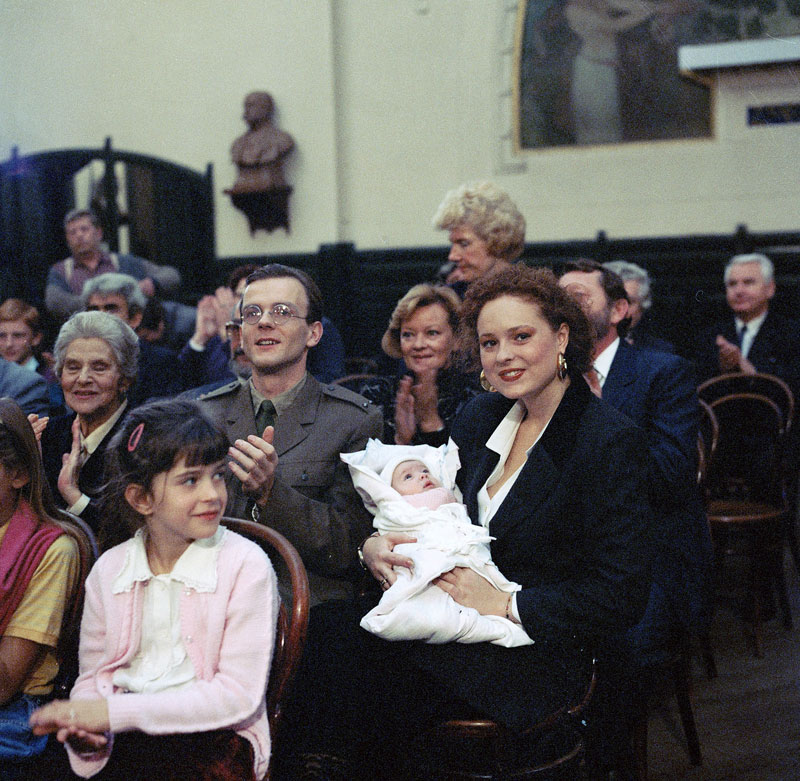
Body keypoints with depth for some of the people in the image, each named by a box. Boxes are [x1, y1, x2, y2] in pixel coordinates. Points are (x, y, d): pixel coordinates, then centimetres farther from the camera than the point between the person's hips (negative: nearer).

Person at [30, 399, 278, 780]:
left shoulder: (245, 566, -7)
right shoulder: (109, 570, 7)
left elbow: (239, 695, -12)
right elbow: (93, 676, 12)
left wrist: (115, 713, -17)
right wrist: (88, 730, -13)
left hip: (213, 738, -3)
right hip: (122, 738, 3)